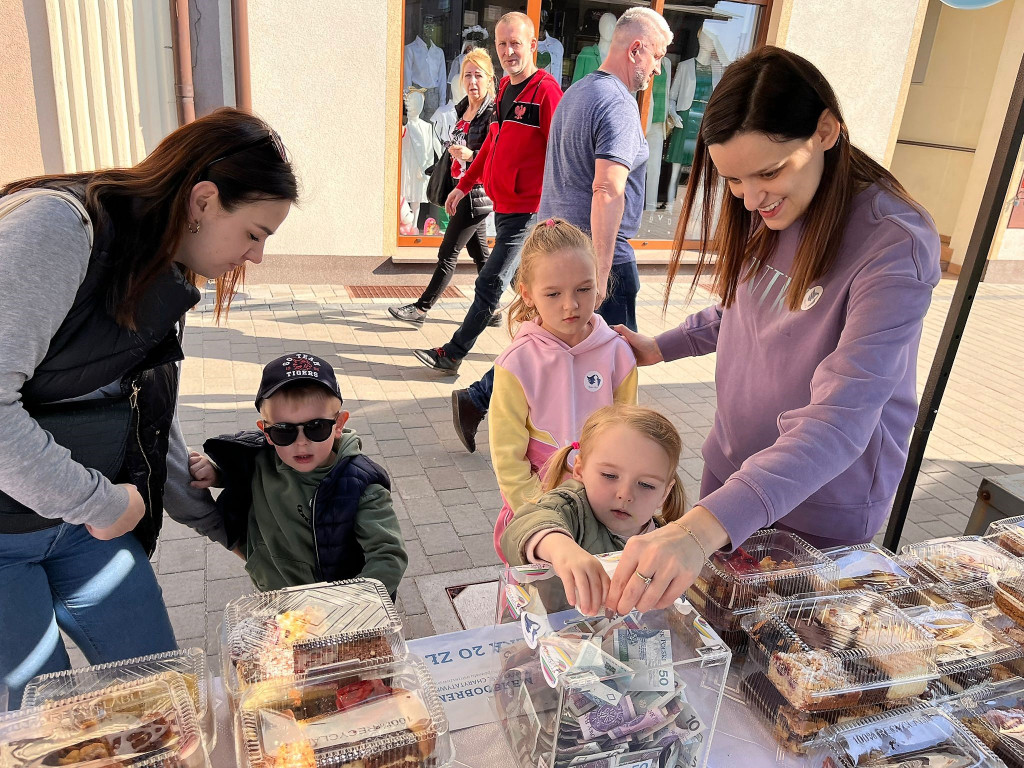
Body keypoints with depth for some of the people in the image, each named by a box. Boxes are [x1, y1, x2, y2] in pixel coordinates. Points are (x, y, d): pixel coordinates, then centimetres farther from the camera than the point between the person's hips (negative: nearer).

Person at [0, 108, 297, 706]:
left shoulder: (165, 280, 4)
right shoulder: (59, 225, -23)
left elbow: (156, 425, 12)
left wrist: (223, 526, 16)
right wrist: (98, 502, -19)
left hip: (83, 519, 7)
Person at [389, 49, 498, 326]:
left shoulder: (492, 113, -13)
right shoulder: (463, 109, 11)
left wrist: (471, 155, -26)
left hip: (477, 193, -9)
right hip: (463, 191, 9)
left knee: (448, 252, -3)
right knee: (479, 252, 13)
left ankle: (421, 309, 4)